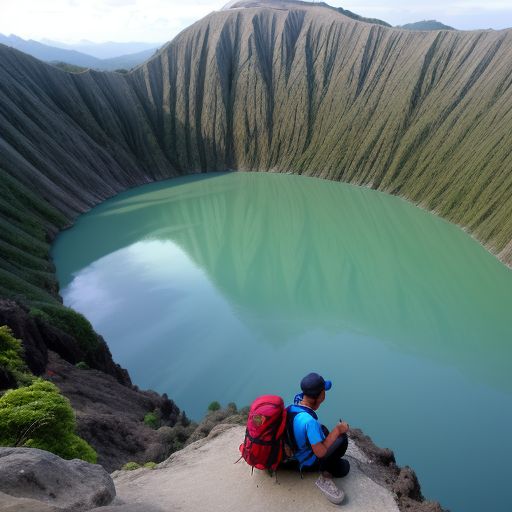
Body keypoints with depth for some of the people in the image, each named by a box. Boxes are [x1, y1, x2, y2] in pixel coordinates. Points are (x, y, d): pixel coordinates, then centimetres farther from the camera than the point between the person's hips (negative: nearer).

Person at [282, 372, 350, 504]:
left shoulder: (291, 408, -13)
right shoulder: (309, 421, -37)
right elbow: (320, 452, -30)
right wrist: (337, 430, -23)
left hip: (293, 454, 8)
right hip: (308, 463, -8)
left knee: (322, 429, 28)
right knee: (342, 438, -13)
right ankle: (326, 475, -10)